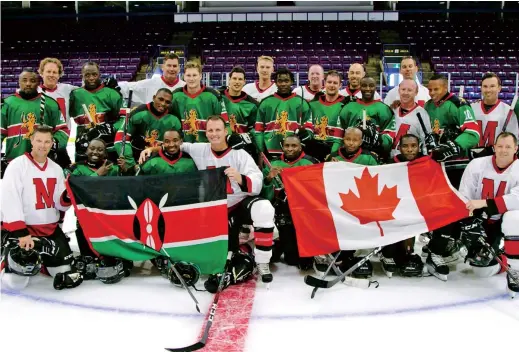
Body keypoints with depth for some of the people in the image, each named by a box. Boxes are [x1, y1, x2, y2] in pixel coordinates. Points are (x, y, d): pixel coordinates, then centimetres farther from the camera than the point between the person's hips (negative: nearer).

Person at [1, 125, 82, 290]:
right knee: (17, 282, -13)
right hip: (21, 228, -5)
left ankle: (40, 260, 32)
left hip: (51, 228, 6)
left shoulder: (56, 169, 8)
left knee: (65, 275, 6)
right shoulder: (17, 166, -10)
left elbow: (61, 205, 9)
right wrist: (21, 232, -23)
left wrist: (67, 197, -14)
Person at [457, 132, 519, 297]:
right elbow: (463, 198, -9)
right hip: (481, 220, 2)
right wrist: (469, 223, -22)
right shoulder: (477, 164, -10)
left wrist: (484, 203, -37)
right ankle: (499, 259, 30)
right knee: (482, 269, -6)